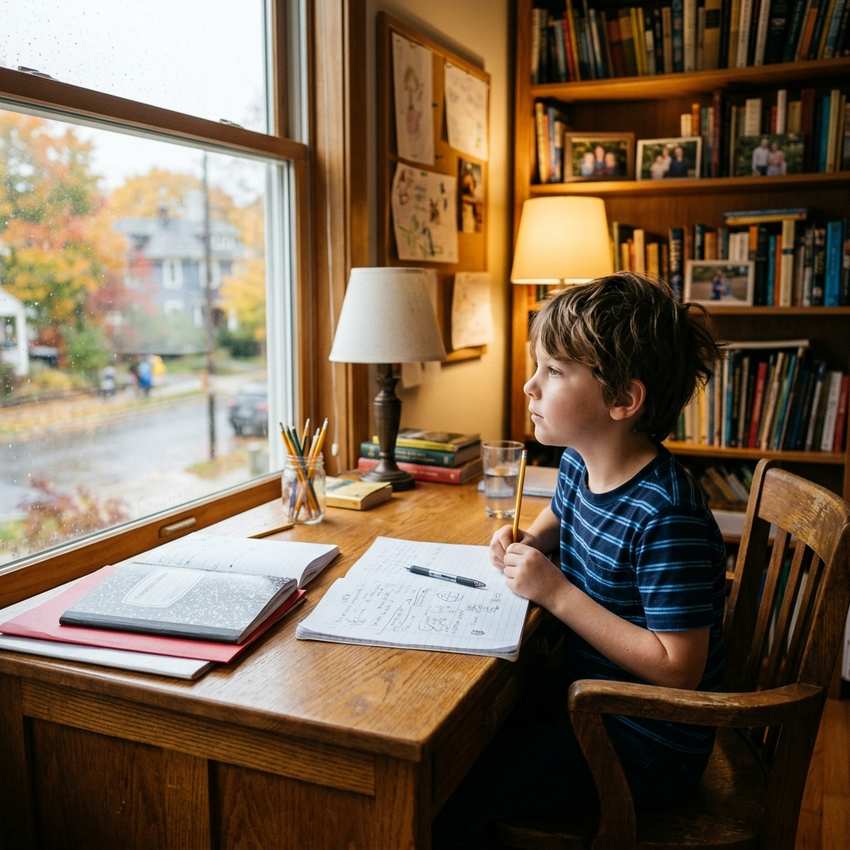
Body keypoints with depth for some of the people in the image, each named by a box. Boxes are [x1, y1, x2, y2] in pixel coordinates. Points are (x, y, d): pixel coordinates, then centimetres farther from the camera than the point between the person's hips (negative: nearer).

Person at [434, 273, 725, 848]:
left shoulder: (667, 518, -29)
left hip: (646, 745, -8)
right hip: (585, 690, 8)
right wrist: (524, 544, -1)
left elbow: (678, 669, -26)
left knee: (448, 796, -15)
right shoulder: (578, 463, -3)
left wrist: (556, 591, -25)